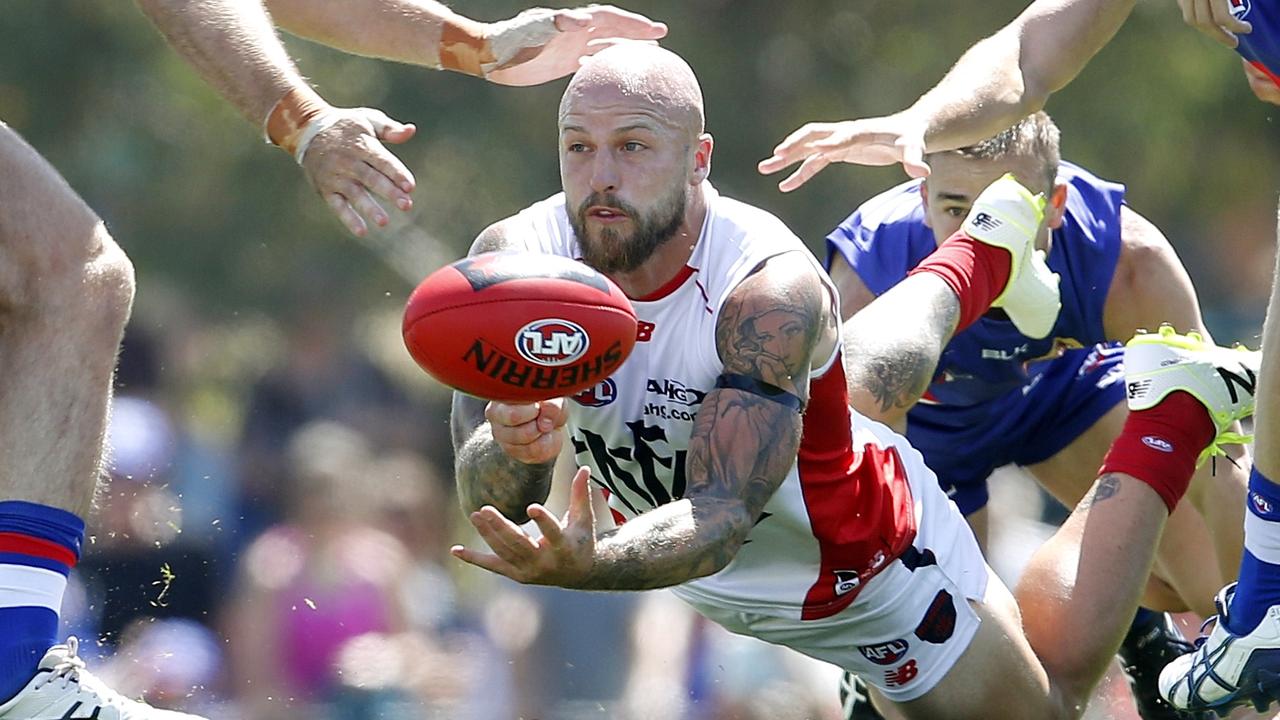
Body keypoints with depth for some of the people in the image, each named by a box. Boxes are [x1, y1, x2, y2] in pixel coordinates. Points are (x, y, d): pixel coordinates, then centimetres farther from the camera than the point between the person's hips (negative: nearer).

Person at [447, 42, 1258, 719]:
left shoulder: (768, 289, -40)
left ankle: (1171, 412, 30)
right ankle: (983, 255, 51)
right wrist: (514, 450, -52)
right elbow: (489, 505, -28)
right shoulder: (514, 260, -28)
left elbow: (723, 515, -46)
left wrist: (587, 566, -66)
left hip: (868, 568, -4)